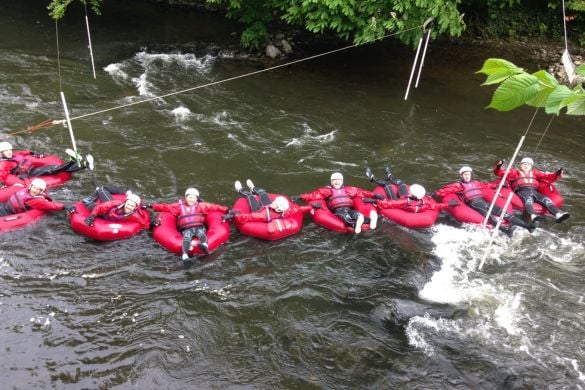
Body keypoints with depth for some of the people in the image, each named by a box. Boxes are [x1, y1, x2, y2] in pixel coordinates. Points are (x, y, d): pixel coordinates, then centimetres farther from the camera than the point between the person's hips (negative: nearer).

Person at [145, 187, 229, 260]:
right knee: (186, 237, -31)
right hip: (186, 229, 0)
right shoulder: (179, 206, 18)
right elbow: (166, 207, 16)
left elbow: (213, 207, 10)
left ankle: (205, 246, -63)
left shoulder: (201, 206, 17)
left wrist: (226, 210, 2)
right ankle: (185, 255, -53)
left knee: (201, 233, -32)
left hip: (199, 227, 0)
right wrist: (152, 206, 10)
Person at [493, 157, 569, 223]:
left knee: (546, 199, -23)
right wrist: (498, 167, -6)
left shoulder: (535, 173, 34)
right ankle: (533, 216, -65)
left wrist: (557, 174, 7)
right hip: (522, 191, -4)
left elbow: (547, 176, 26)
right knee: (529, 199, -37)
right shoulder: (515, 172, 26)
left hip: (534, 191, 4)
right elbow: (501, 172, 16)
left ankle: (558, 215, -46)